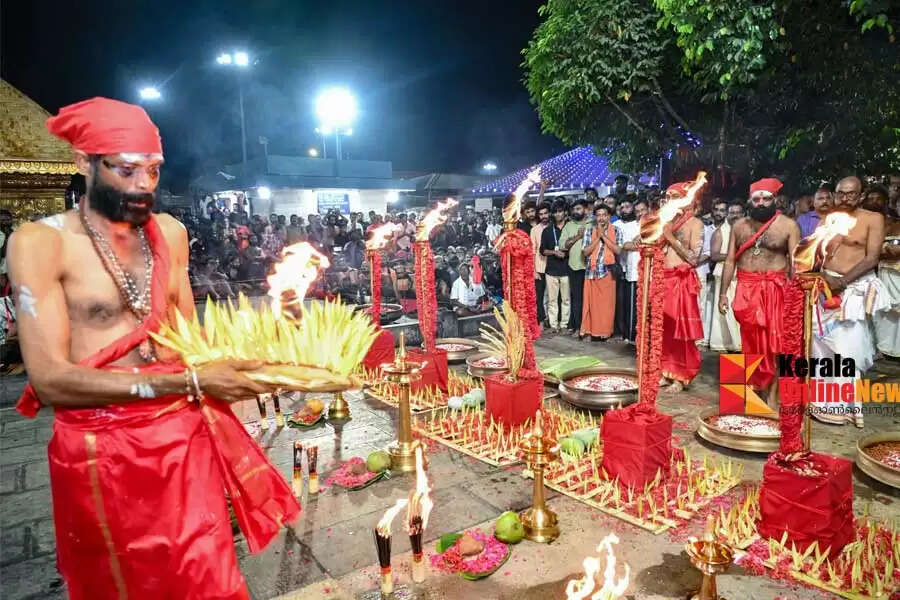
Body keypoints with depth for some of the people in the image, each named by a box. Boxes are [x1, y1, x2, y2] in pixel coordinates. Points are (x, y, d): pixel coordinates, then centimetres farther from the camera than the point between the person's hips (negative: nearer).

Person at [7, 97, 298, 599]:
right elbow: (50, 379, -19)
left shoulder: (171, 233, 7)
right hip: (103, 452, -4)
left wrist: (247, 359, -7)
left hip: (187, 438, 4)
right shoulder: (41, 242, -10)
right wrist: (189, 382, -25)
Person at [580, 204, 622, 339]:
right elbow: (585, 252, -3)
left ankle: (605, 331, 12)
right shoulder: (589, 231, 5)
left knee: (607, 303, 2)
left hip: (607, 272, -1)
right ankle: (593, 330, 15)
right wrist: (597, 237, -9)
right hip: (591, 272, 1)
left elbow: (618, 250, -10)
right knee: (592, 303, 5)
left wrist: (604, 236, -10)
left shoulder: (616, 231, 2)